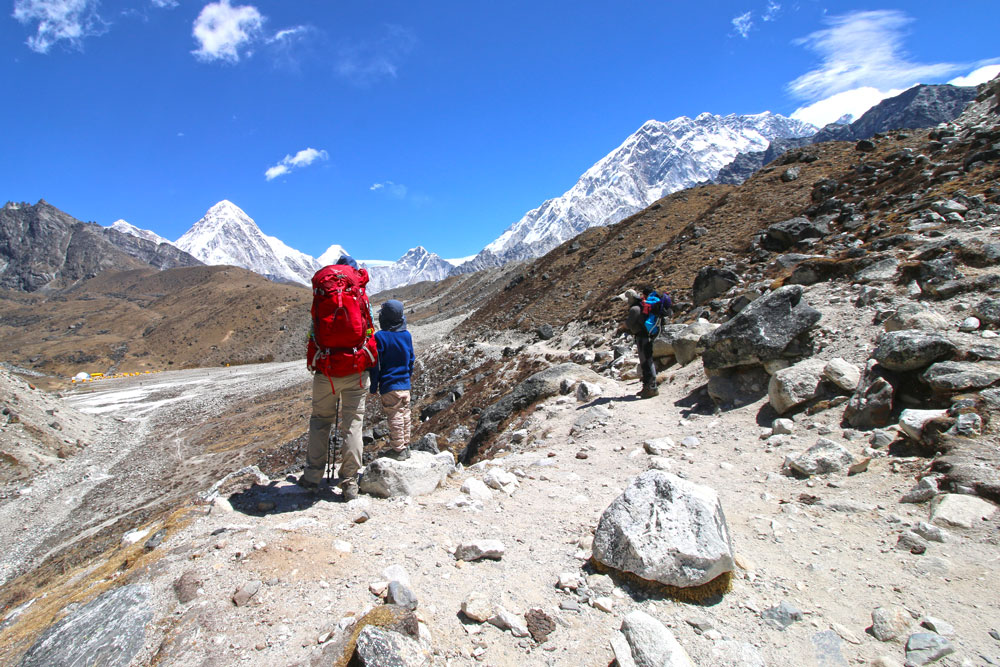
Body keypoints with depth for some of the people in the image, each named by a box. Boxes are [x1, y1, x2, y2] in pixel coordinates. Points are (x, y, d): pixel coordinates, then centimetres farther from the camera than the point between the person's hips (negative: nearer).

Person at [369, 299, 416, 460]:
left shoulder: (379, 337, -13)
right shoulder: (407, 335, 4)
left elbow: (376, 364, -11)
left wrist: (374, 386, -2)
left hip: (389, 386, -6)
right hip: (405, 385, 6)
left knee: (394, 417, 2)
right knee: (405, 415, 14)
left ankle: (398, 449, 9)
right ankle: (405, 447, 23)